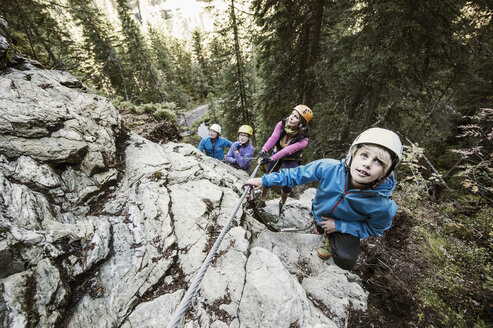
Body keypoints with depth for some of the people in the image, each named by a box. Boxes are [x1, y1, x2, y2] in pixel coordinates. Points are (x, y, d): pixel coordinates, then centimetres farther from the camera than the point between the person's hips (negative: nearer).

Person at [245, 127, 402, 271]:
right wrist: (265, 180, -21)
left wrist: (338, 226, -24)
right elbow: (296, 174, -23)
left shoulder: (382, 205, -36)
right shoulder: (329, 168, -37)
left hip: (346, 228, -1)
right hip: (321, 215, 2)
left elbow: (374, 228, -14)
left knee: (344, 260, -19)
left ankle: (329, 239, 9)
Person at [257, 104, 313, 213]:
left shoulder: (303, 139, -31)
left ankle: (281, 204, 23)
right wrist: (264, 150, -52)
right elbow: (273, 138, -35)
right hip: (277, 154, 2)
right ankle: (262, 201, 18)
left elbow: (288, 150, -42)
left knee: (288, 183, -6)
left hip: (291, 160, -2)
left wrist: (272, 158, -53)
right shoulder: (282, 124, -23)